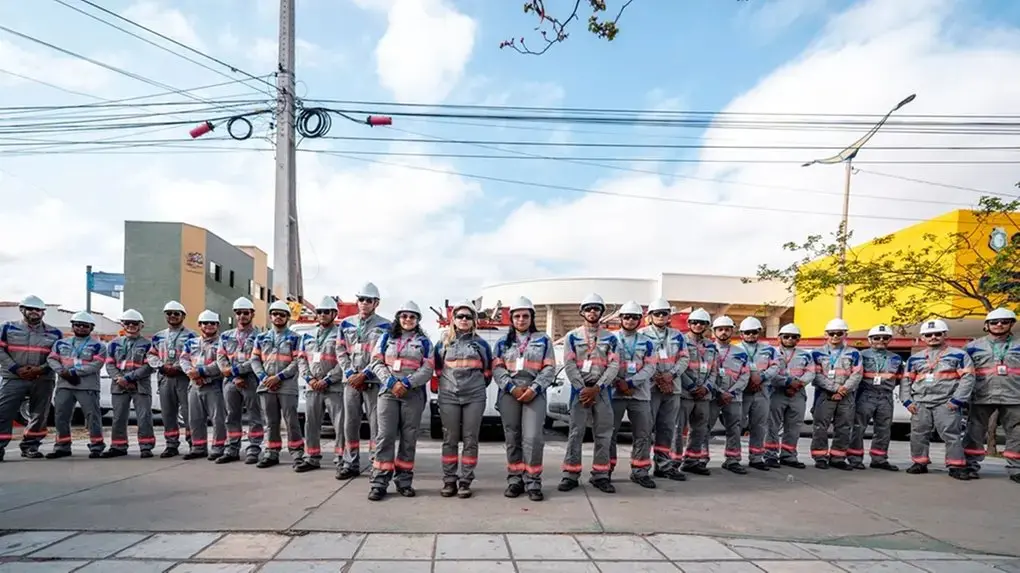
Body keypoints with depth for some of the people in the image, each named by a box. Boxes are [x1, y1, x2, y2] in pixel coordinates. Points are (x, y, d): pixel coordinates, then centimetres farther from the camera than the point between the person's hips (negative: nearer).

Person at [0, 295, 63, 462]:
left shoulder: (54, 333, 8)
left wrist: (41, 369, -11)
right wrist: (16, 369, -12)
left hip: (43, 380, 2)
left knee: (39, 415, 6)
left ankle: (30, 446, 17)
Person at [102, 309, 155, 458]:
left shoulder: (147, 344, 1)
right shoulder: (115, 343, 13)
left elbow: (149, 367, -8)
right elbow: (110, 364, 6)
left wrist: (128, 378, -15)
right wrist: (119, 379, -11)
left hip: (141, 386, -3)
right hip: (119, 386, 4)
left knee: (144, 417, -5)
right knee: (118, 418, 9)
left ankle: (146, 447, 1)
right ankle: (118, 447, 20)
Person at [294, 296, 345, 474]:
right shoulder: (308, 336, 17)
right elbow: (302, 359, 14)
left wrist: (326, 380, -14)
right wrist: (309, 379, -3)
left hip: (335, 387, -5)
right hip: (312, 387, 5)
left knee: (340, 424, -5)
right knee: (311, 424, 10)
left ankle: (340, 459, 3)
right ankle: (311, 458, 20)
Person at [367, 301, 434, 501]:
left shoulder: (424, 342, 9)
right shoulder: (386, 338, 12)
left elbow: (428, 369, -1)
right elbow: (376, 363, 3)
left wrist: (407, 383, -14)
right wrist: (391, 382, -12)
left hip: (414, 394, 0)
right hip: (388, 392, 0)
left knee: (409, 437, 3)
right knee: (385, 436, -6)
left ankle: (404, 481, 12)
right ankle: (379, 482, -3)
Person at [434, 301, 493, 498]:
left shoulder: (481, 344, 9)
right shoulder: (443, 343, 9)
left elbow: (488, 371, 15)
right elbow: (438, 368, 16)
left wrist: (478, 386, 10)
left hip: (474, 398, 0)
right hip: (449, 397, 0)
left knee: (470, 440, 0)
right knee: (450, 440, 3)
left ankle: (465, 482, 6)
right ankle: (449, 481, 10)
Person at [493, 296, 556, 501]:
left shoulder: (543, 340, 10)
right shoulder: (503, 342, 14)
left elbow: (549, 369, 3)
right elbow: (497, 369, 4)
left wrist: (534, 389, -11)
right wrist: (512, 388, -11)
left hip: (534, 393, -2)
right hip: (509, 394, 2)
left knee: (533, 437, -11)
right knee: (512, 438, 6)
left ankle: (533, 482, -2)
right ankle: (514, 480, 14)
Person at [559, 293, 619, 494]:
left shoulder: (610, 338, 9)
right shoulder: (572, 336, 6)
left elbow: (614, 366, 0)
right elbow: (569, 365, -1)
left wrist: (597, 388, -12)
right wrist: (582, 389, -12)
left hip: (603, 390, 2)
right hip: (580, 389, -1)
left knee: (603, 434, 4)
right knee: (575, 433, -2)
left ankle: (600, 475, 13)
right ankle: (571, 475, 4)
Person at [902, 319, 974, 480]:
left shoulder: (959, 355, 2)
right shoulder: (915, 358, 15)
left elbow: (968, 377, -5)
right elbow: (906, 380, 16)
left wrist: (957, 400, -12)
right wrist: (907, 400, 5)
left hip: (947, 403, -4)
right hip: (920, 403, 4)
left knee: (951, 434, -6)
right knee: (918, 434, 6)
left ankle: (956, 466, 2)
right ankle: (920, 463, 17)